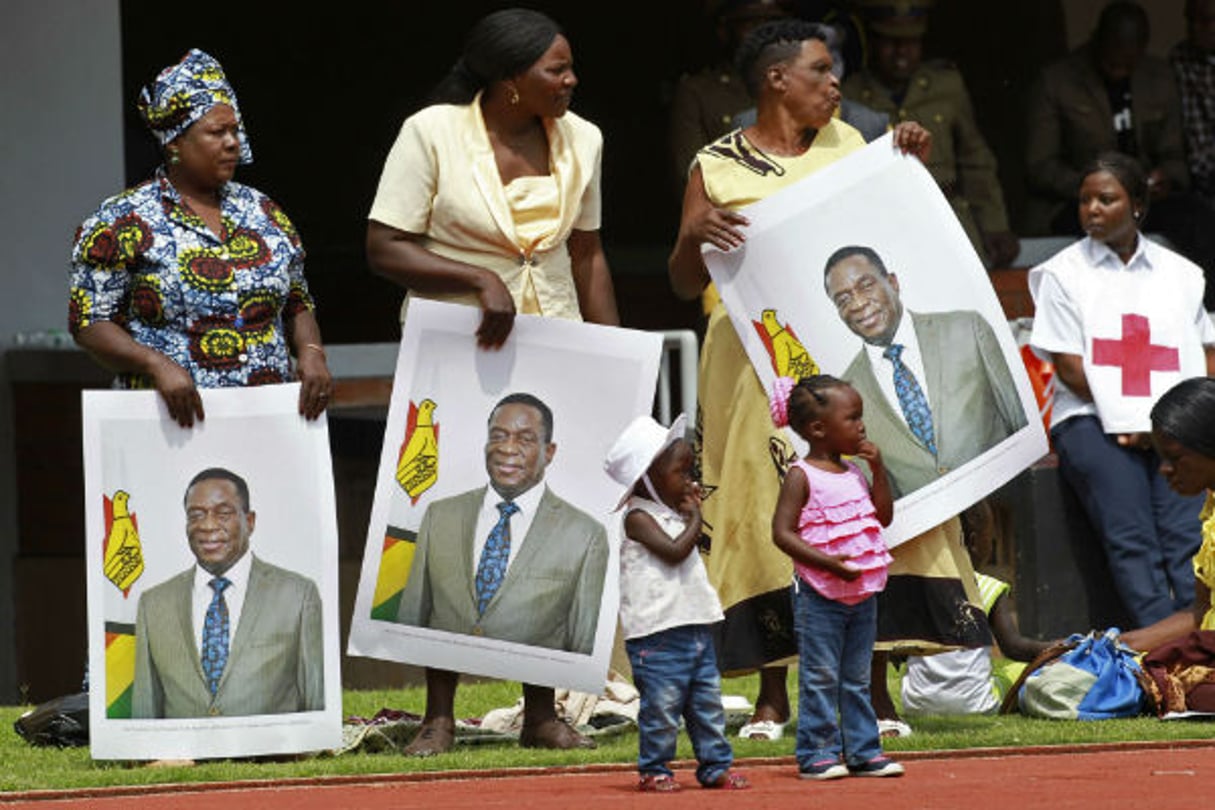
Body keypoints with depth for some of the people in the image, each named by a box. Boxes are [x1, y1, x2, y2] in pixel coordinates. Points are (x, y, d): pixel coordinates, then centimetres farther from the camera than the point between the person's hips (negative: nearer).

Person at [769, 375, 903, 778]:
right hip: (819, 594, -7)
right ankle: (816, 755, 2)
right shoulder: (802, 476, -10)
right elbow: (782, 533, -15)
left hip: (862, 592, 7)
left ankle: (863, 751, 17)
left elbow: (884, 517, 14)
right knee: (820, 676, -3)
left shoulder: (853, 473, 11)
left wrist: (878, 469, 3)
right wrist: (828, 562, -23)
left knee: (857, 677, 12)